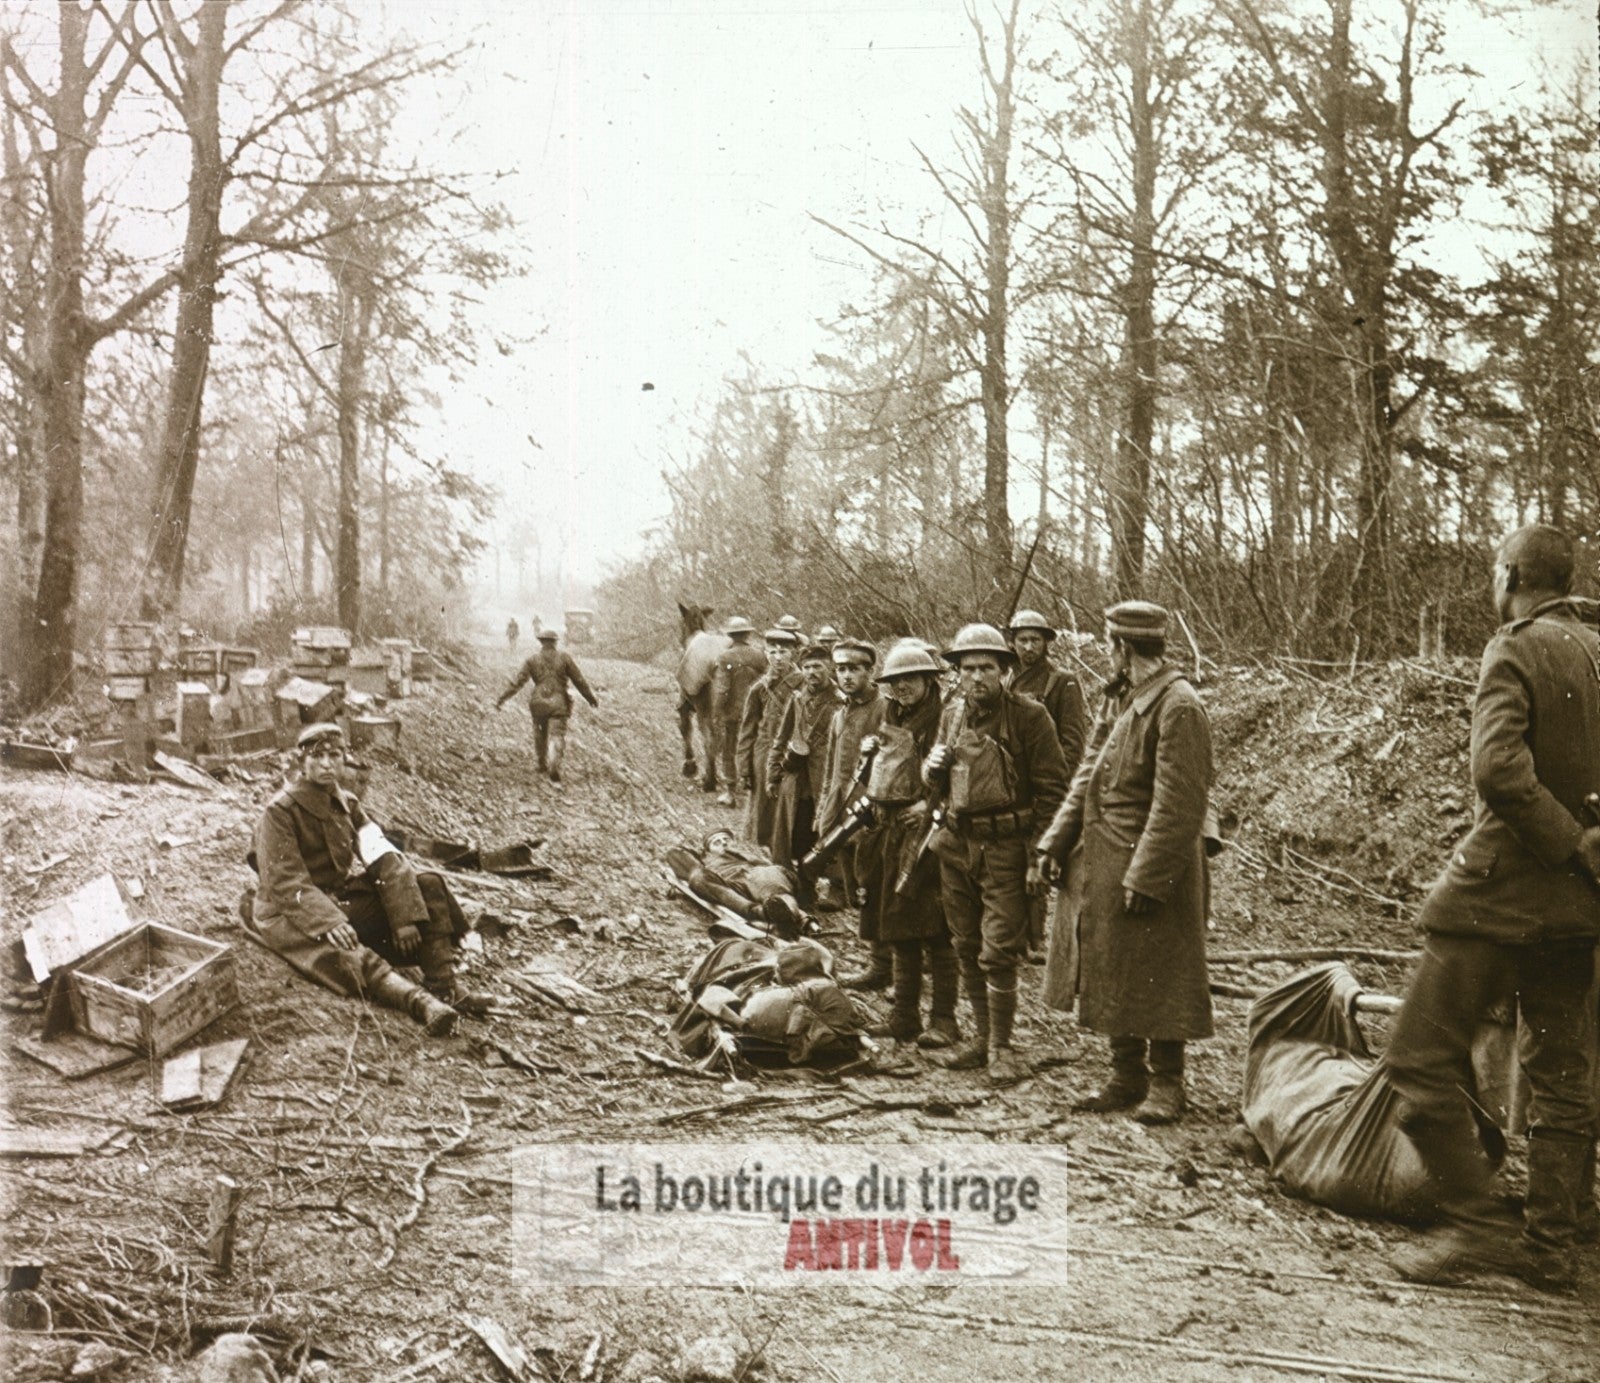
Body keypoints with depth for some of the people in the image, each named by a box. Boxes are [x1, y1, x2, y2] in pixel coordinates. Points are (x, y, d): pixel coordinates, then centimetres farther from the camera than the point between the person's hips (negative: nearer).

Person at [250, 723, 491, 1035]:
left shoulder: (347, 804, 5)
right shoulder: (280, 810, -13)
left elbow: (384, 859, -5)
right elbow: (285, 883, -21)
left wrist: (405, 917, -19)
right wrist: (328, 922, -36)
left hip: (345, 897, 7)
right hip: (293, 912, -7)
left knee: (428, 887, -10)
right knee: (340, 952, -39)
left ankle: (444, 986, -24)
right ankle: (419, 1001, -57)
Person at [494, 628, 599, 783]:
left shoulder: (531, 659, 1)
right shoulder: (564, 658, 1)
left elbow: (517, 681, -5)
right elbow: (579, 680, 3)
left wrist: (502, 699, -2)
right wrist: (591, 698, 15)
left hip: (539, 703, 1)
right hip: (559, 704, -1)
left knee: (540, 734, 21)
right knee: (557, 735, -3)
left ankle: (543, 765, 34)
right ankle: (554, 766, -25)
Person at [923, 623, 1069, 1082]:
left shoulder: (1029, 716, -8)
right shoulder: (952, 717, 10)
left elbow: (1052, 786, -9)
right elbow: (938, 781, 23)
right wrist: (932, 766, -2)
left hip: (1005, 845, -6)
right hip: (956, 843, 6)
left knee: (998, 952, -6)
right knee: (967, 949, 13)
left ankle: (1000, 1046, 6)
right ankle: (980, 1035, 26)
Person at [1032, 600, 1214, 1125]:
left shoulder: (1179, 707, -17)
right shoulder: (1129, 701, 12)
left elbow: (1178, 805, -21)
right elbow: (1091, 778, 13)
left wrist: (1144, 877, -22)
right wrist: (1052, 845, 5)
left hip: (1151, 871, -9)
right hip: (1103, 868, 9)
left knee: (1156, 980, 2)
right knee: (1113, 977, 14)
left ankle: (1166, 1083, 15)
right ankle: (1127, 1076, 26)